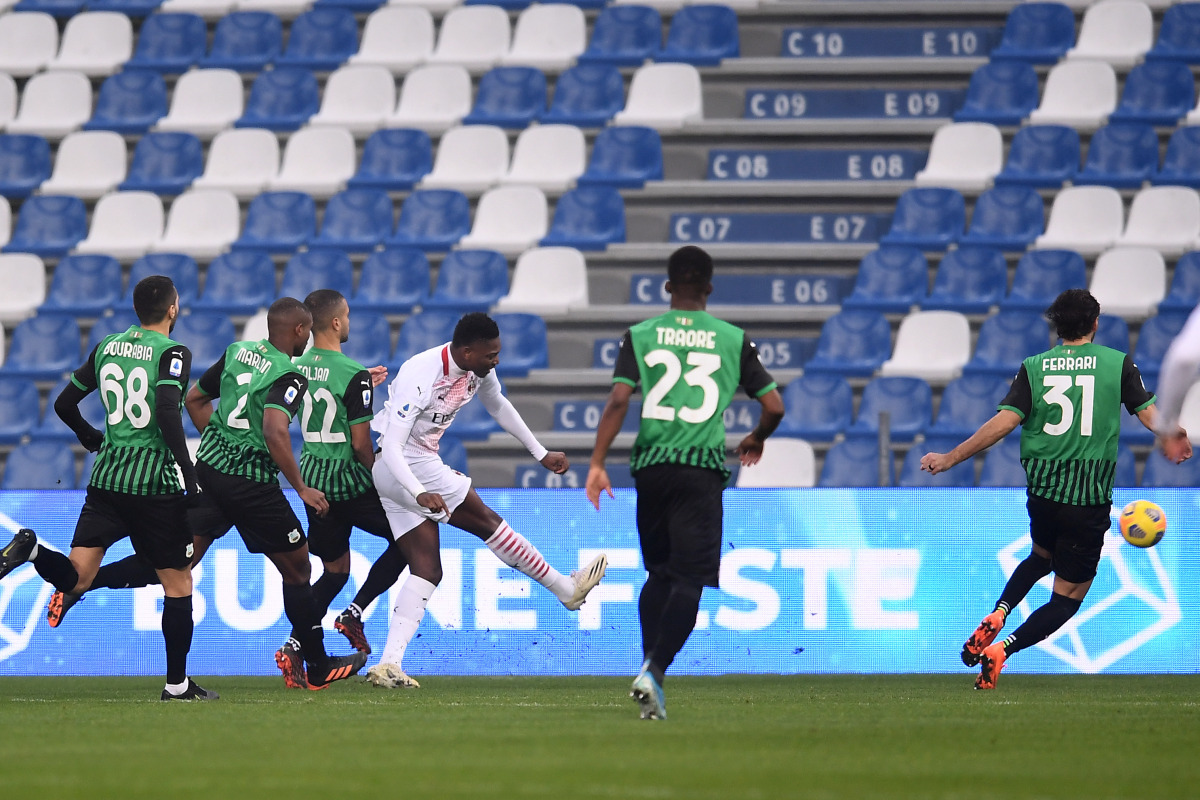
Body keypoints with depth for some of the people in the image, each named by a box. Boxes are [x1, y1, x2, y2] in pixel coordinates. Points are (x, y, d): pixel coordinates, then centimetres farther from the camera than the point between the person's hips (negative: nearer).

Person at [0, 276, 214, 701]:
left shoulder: (107, 347, 11)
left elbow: (64, 404, 16)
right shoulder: (172, 353, -8)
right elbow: (167, 412, -22)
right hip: (154, 484, -5)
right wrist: (188, 470, -14)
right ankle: (178, 684, 11)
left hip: (106, 479, 5)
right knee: (178, 584, 9)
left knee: (75, 577, 1)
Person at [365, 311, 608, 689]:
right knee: (485, 520, -6)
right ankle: (565, 588, 5)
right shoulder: (420, 376, -27)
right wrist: (421, 493, -43)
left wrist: (540, 453, 25)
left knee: (427, 570, 0)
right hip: (406, 466, -9)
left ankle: (389, 664, -9)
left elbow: (498, 405, 21)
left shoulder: (480, 369, -1)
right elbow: (391, 445, -29)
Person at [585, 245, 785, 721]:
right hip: (702, 468, -2)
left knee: (659, 573, 18)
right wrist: (756, 440, 26)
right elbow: (774, 406, 5)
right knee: (689, 580, -5)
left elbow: (618, 400, -5)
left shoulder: (640, 336, 6)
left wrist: (597, 463, -5)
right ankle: (653, 671, -23)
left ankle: (650, 670, 10)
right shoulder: (733, 340, 6)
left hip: (651, 466, 2)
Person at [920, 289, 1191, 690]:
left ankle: (996, 616, 10)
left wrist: (950, 458, -2)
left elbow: (1005, 421, -8)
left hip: (1041, 491, 3)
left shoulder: (1034, 367, 0)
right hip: (1089, 502, -3)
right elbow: (1150, 414, -2)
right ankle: (1002, 649, -16)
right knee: (1068, 597, 7)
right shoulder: (1118, 363, -2)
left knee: (1042, 556, 34)